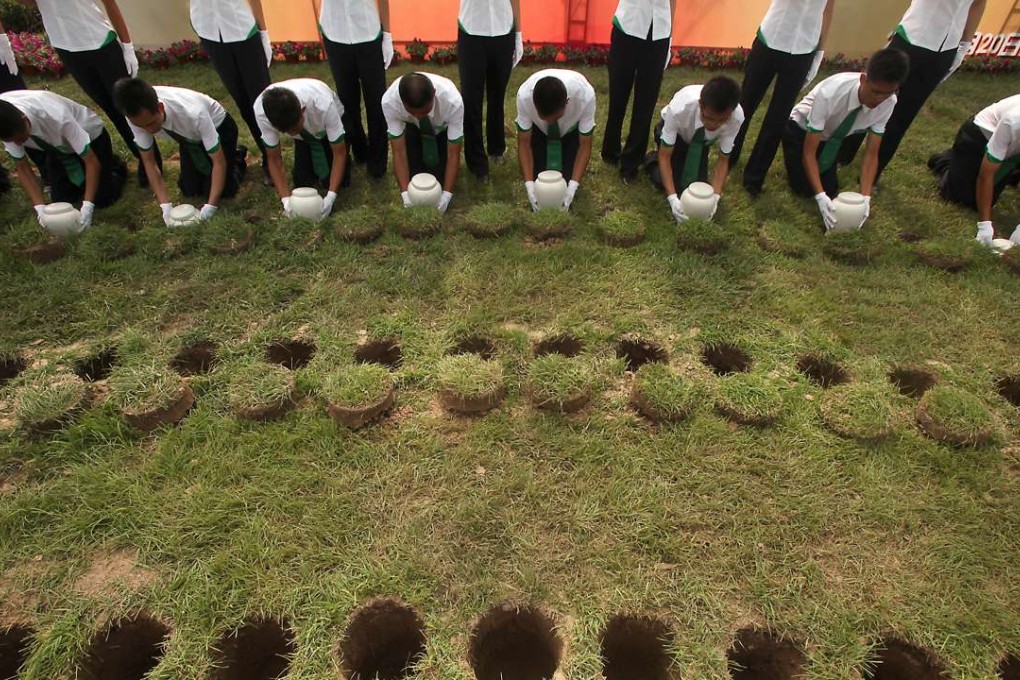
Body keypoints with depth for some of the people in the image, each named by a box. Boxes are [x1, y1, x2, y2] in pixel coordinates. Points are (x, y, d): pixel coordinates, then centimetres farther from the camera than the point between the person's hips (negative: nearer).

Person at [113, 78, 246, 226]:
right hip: (190, 137, 4)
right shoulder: (138, 116, -30)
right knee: (189, 191, 0)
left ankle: (236, 157, 18)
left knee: (222, 191, -11)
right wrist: (165, 205, -29)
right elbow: (148, 161, -18)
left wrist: (210, 207, -43)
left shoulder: (193, 113, -44)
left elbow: (219, 161, -36)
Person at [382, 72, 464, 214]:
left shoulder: (453, 101, -40)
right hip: (411, 128, 1)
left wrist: (446, 195, -40)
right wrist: (405, 193, -39)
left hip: (444, 129, -1)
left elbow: (453, 153, -32)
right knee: (412, 177, -11)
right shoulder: (389, 101, -37)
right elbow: (399, 151, -30)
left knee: (440, 180, -11)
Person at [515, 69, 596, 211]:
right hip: (537, 128, 1)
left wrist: (573, 186, -39)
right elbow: (524, 142, -25)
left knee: (569, 174, -13)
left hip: (572, 127, 0)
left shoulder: (585, 95, -39)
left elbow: (585, 145, -28)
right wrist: (529, 184, -35)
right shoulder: (524, 96, -37)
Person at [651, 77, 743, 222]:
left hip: (701, 139, 2)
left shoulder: (737, 117, -35)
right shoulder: (678, 108, -43)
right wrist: (672, 198, -44)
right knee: (666, 181, -12)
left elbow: (723, 159, -22)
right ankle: (653, 160, 18)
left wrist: (715, 197, -38)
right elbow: (664, 155, -33)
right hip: (675, 133, -2)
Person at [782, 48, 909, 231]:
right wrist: (820, 196, -44)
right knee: (804, 188, -14)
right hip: (801, 128, -4)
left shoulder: (889, 103, -25)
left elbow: (871, 153, -19)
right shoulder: (830, 93, -41)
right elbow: (808, 152, -35)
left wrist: (865, 198, -33)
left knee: (831, 189, -3)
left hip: (834, 133, 4)